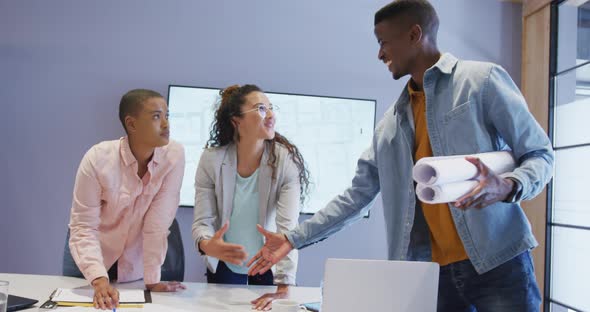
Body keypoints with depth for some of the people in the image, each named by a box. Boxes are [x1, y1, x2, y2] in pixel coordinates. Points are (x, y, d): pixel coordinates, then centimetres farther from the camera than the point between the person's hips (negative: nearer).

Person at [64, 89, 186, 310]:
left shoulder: (174, 155, -21)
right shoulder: (98, 159, -24)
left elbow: (157, 223, -20)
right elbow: (83, 227, -23)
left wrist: (152, 280, -18)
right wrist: (99, 279, -35)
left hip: (136, 261, 1)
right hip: (91, 255, -1)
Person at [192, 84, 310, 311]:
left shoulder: (286, 160, -20)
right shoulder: (212, 160, -16)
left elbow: (288, 227, -28)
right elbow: (202, 221, -16)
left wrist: (283, 287, -37)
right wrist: (207, 245, -40)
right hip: (224, 266, 1)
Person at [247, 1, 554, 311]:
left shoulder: (483, 79, -1)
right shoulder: (391, 121, 15)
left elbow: (539, 154, -1)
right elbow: (358, 192, 16)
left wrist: (507, 186, -22)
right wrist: (293, 238, 12)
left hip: (498, 263, -4)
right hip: (437, 270, 5)